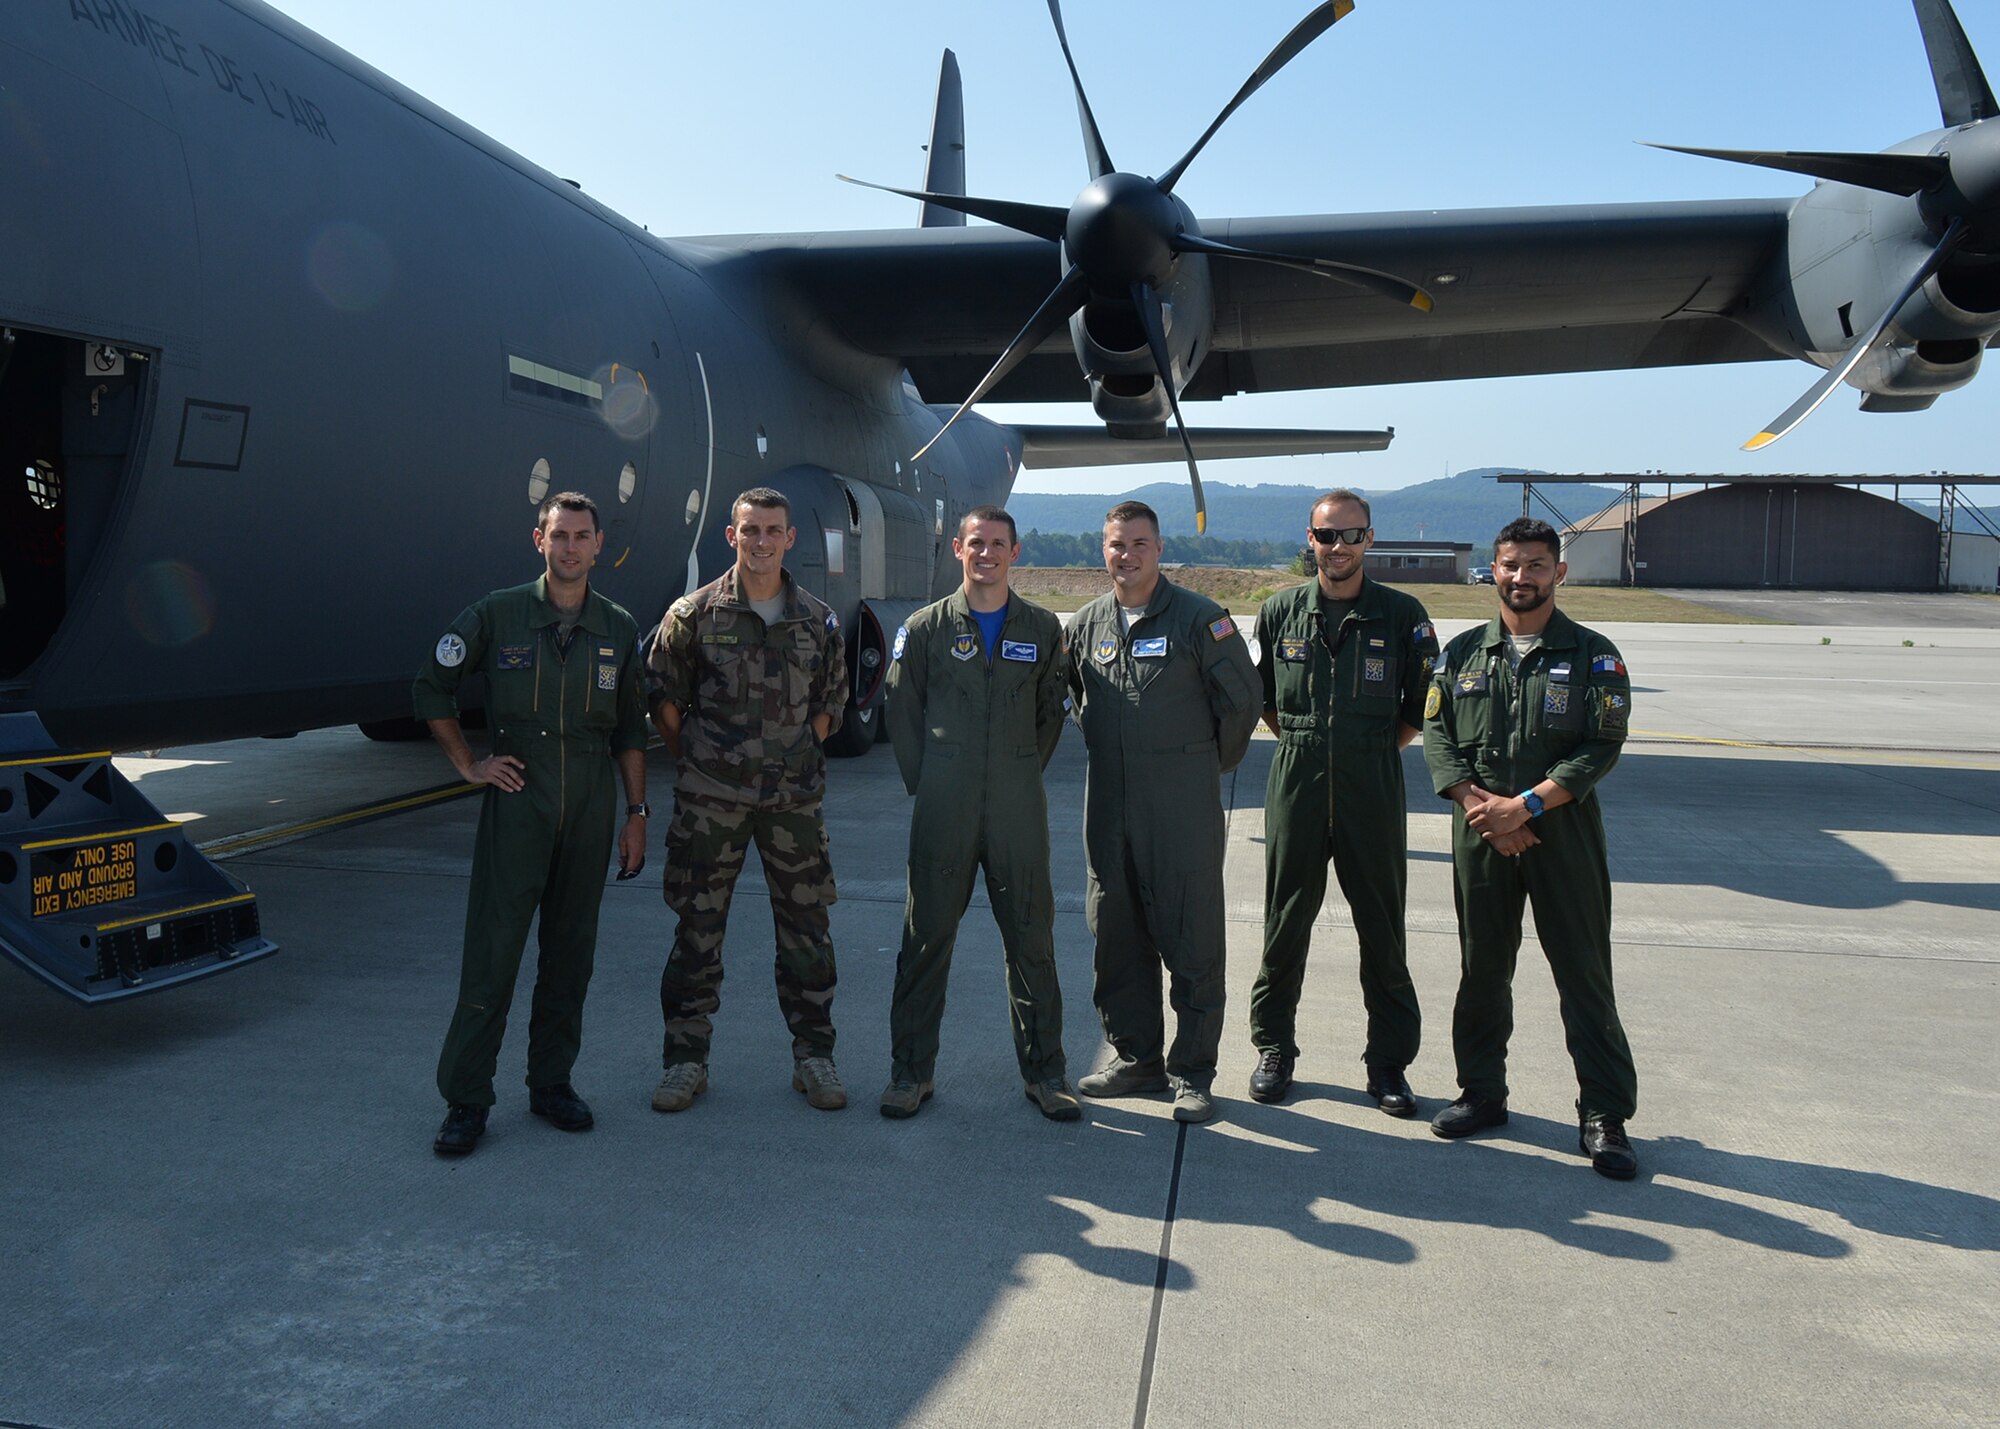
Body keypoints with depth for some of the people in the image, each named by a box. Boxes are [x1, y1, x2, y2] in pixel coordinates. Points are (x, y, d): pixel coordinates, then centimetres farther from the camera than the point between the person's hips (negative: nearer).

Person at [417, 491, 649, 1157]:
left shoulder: (619, 630, 7)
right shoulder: (497, 615, 0)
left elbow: (630, 730, 10)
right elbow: (432, 687, 7)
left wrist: (636, 814, 7)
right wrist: (468, 765, 2)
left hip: (591, 805, 3)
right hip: (517, 798, -2)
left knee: (570, 951, 9)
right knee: (493, 951, -2)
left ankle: (552, 1083, 21)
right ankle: (466, 1099, 7)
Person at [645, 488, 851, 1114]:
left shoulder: (819, 621, 6)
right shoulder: (694, 614, 0)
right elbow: (663, 698, 5)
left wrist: (797, 760, 6)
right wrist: (698, 762, 4)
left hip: (794, 797, 2)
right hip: (710, 800, -2)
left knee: (807, 927, 6)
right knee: (698, 927, 5)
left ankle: (814, 1055, 20)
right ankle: (686, 1058, 18)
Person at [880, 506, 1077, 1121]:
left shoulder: (1043, 629, 8)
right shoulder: (927, 627, 4)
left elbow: (1052, 713, 15)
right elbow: (901, 710, 8)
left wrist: (1024, 773, 8)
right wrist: (924, 784, 3)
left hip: (1019, 810, 1)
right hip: (943, 811, -1)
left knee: (1032, 941, 6)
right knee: (926, 938, 5)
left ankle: (1044, 1071, 19)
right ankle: (911, 1070, 18)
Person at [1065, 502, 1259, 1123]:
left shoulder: (1198, 618, -5)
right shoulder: (1087, 624, 9)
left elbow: (1241, 696, 0)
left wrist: (1210, 764, 8)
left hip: (1183, 807, -5)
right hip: (1109, 805, 5)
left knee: (1192, 941, 0)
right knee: (1117, 937, 11)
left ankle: (1192, 1072, 13)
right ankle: (1135, 1058, 26)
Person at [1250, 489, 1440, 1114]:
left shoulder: (1402, 614, 1)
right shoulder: (1280, 611, 5)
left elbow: (1424, 703, 9)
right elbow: (1262, 696, 16)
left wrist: (1376, 751, 5)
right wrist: (1304, 741, 9)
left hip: (1372, 791, -1)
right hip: (1296, 786, 1)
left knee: (1382, 928, 5)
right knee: (1286, 922, 9)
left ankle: (1389, 1061, 18)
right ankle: (1274, 1048, 24)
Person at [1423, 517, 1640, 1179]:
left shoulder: (1592, 655, 0)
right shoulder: (1464, 651, 9)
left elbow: (1601, 746, -7)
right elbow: (1436, 733, 4)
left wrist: (1526, 805, -16)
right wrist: (1477, 802, -11)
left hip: (1563, 832, -2)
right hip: (1480, 831, 3)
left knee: (1584, 974, 0)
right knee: (1482, 967, 11)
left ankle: (1604, 1117, 10)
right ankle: (1482, 1093, 26)